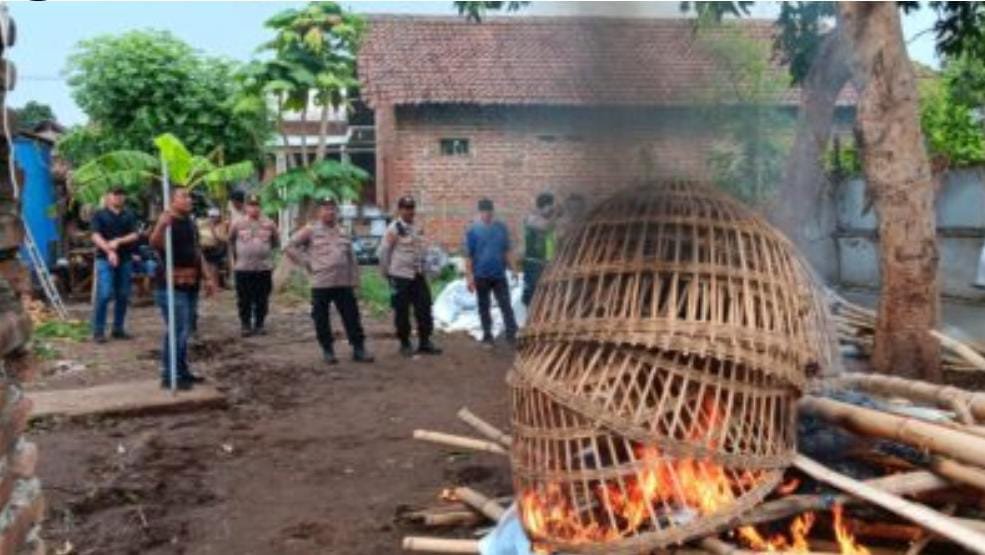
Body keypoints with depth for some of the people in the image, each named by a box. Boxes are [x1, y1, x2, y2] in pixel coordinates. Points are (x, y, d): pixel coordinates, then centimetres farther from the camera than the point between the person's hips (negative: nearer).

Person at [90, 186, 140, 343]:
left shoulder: (129, 216, 11)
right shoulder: (99, 215, 2)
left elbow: (134, 235, 1)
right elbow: (96, 236, -8)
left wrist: (118, 241, -15)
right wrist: (109, 250, -23)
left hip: (125, 259, 4)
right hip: (105, 259, -4)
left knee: (123, 296, 7)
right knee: (104, 295, -11)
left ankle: (118, 328, 18)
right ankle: (98, 331, -4)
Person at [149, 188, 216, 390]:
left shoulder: (191, 223, 15)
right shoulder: (168, 221, -13)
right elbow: (155, 243, -32)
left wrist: (208, 277, 19)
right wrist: (161, 225, -52)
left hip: (190, 284, 9)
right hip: (171, 286, -9)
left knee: (185, 331, 16)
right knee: (177, 330, -11)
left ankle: (182, 371, 25)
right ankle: (168, 376, -6)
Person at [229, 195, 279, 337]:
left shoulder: (269, 224, 0)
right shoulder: (238, 224, -2)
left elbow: (275, 242, 14)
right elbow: (231, 240, 14)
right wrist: (235, 255, 15)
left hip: (264, 267, 1)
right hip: (243, 267, -1)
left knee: (262, 299, 6)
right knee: (244, 299, 3)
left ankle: (259, 325, 17)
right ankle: (245, 325, 13)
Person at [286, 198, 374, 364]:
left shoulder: (343, 233, 14)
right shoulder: (310, 231, 1)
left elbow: (352, 259, 16)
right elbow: (291, 248, 1)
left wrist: (354, 281, 10)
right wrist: (307, 263, -4)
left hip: (344, 283, 3)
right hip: (321, 284, -3)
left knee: (352, 317, 2)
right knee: (322, 320, 3)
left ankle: (358, 349, 9)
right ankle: (327, 350, 17)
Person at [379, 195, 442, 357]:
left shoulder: (416, 228, 10)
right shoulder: (394, 229, -11)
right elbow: (384, 252, -9)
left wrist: (422, 269, 15)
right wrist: (386, 273, -3)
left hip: (418, 275, 6)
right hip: (400, 277, -6)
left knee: (424, 309, 5)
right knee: (402, 312, 3)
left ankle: (424, 342, 14)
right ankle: (405, 344, 15)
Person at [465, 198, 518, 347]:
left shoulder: (501, 228, 2)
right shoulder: (473, 230, -5)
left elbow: (506, 251, 9)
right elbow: (468, 256, -6)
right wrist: (469, 277, -10)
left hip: (499, 274, 1)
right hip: (481, 275, -1)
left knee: (506, 305, -3)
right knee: (484, 307, 9)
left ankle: (511, 335, -2)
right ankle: (487, 336, 20)